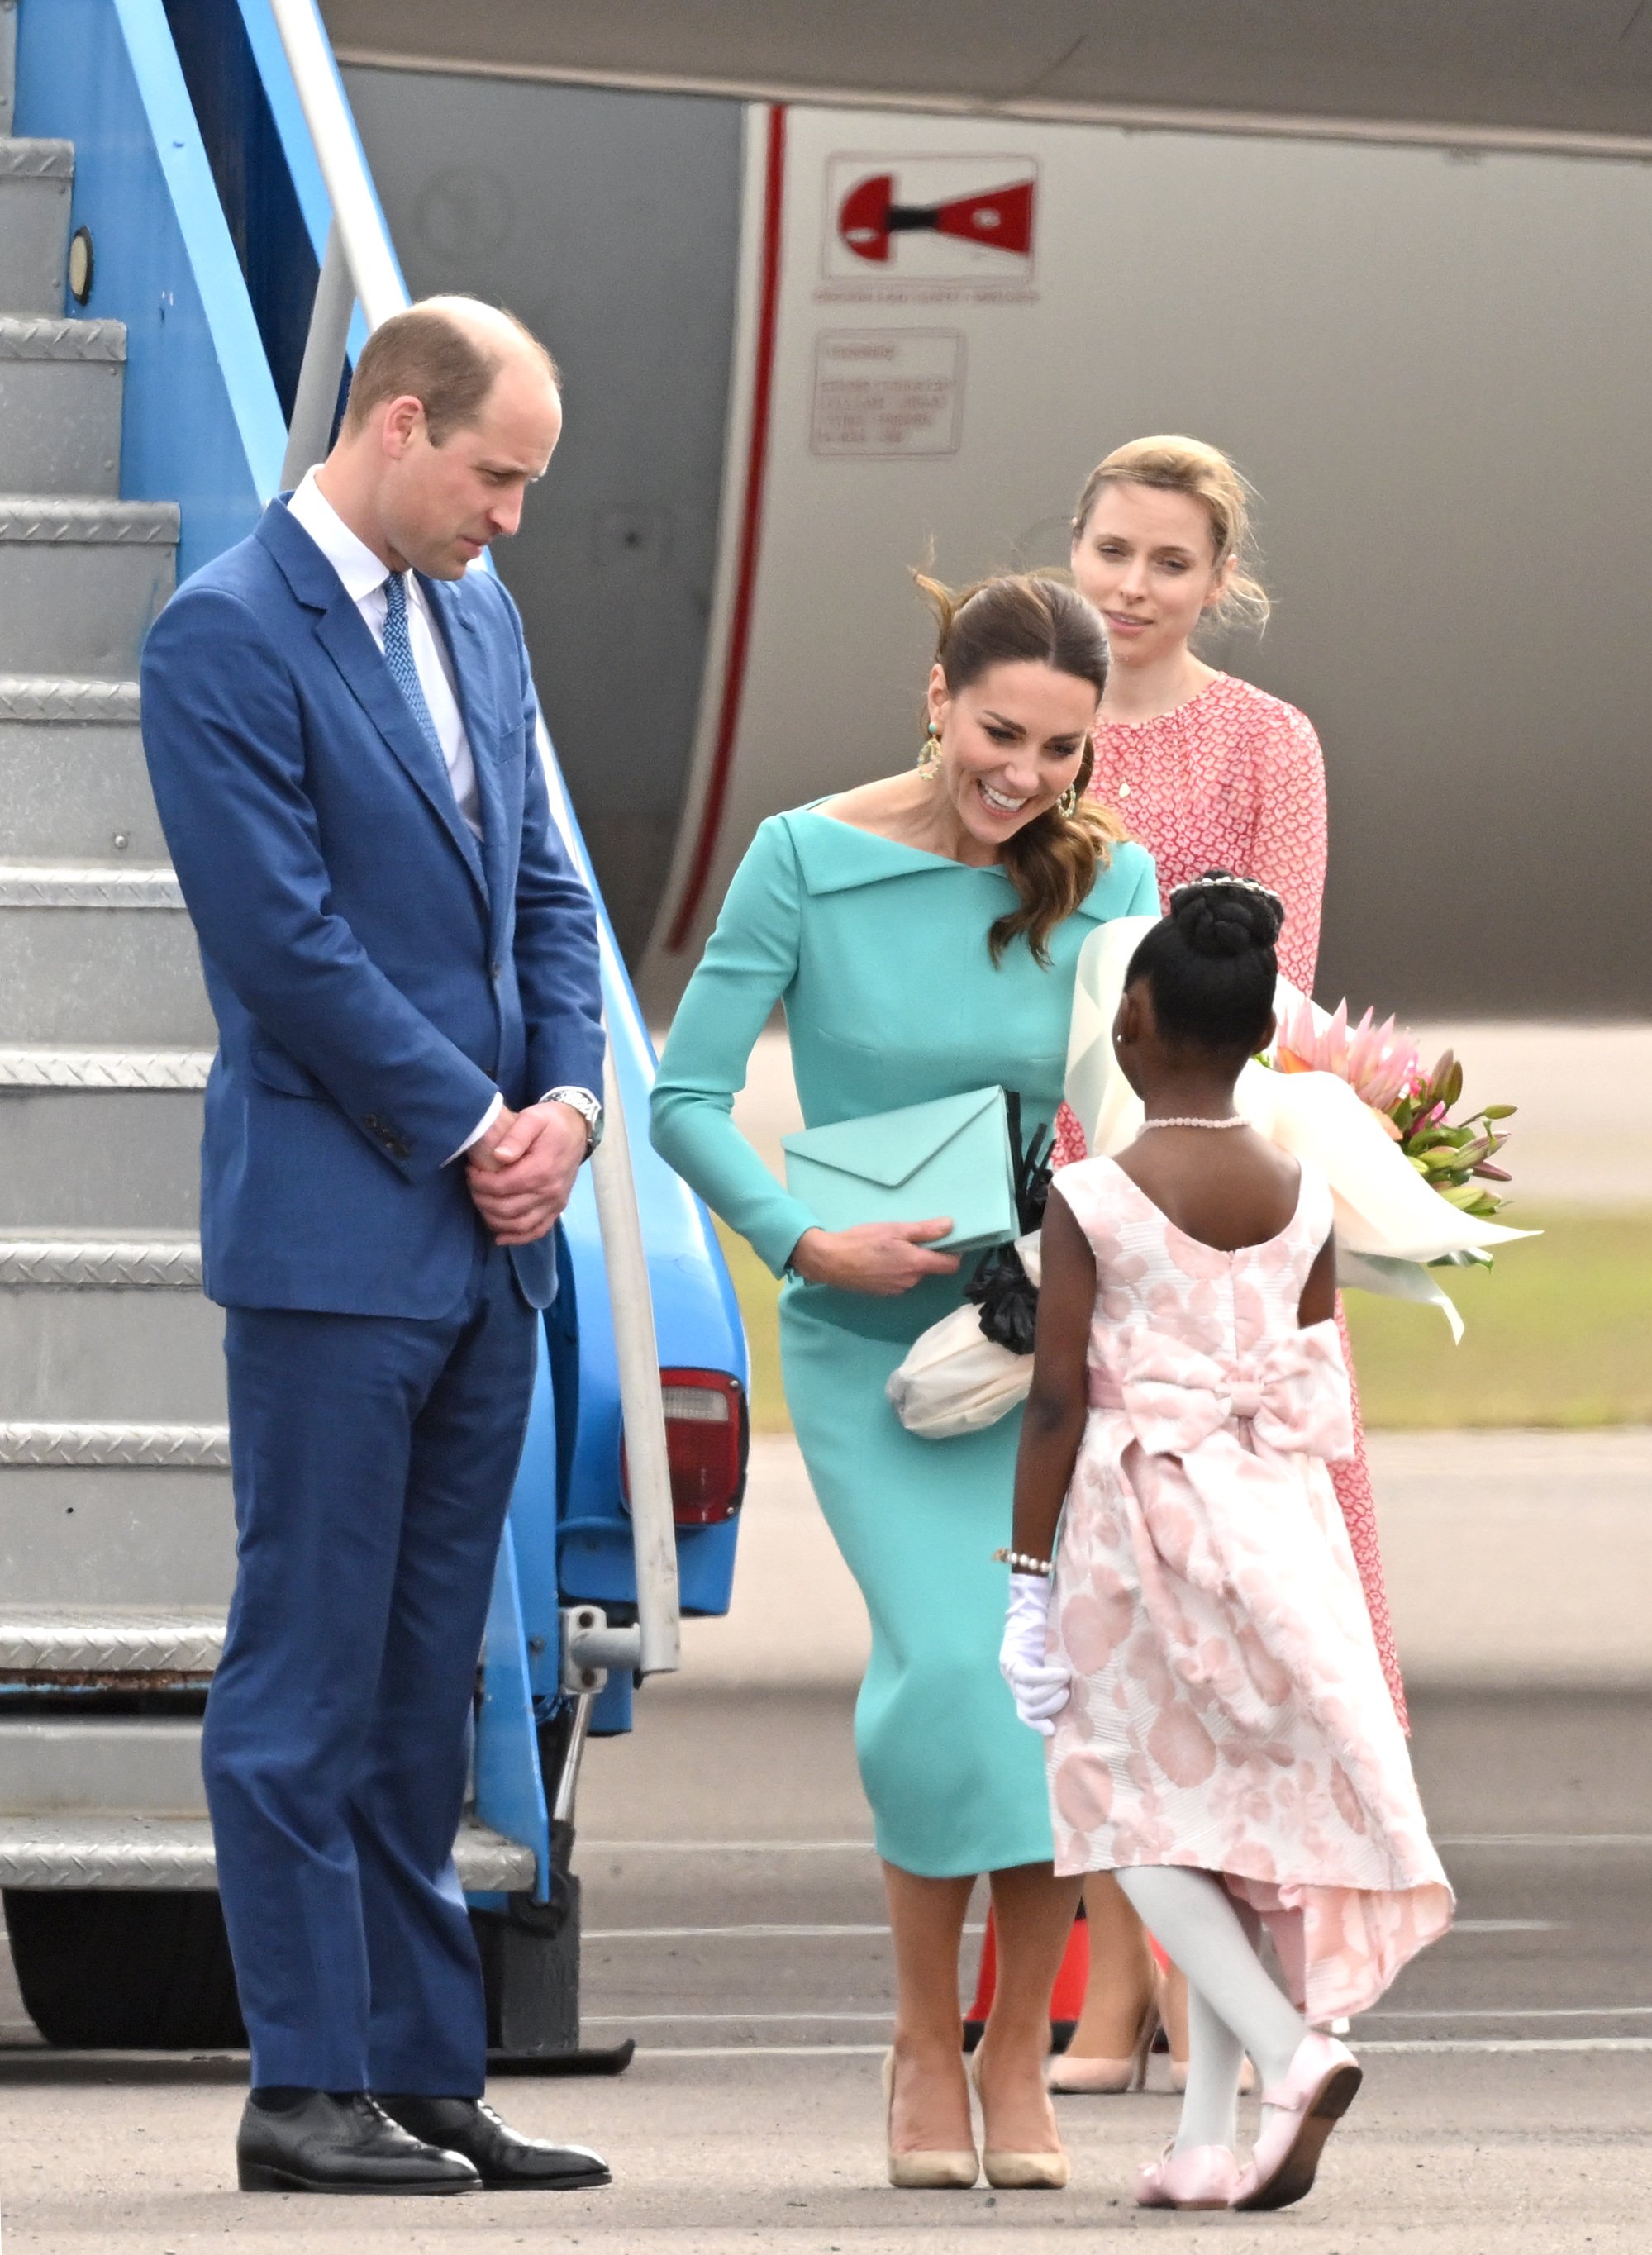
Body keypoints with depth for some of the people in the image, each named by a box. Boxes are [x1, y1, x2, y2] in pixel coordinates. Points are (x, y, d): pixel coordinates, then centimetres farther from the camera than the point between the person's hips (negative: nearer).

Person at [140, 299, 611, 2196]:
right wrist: (467, 1128, -11)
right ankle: (308, 2091, -2)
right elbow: (285, 938, -16)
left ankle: (424, 2075, 12)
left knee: (423, 1682, 9)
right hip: (333, 1235, -8)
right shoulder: (228, 637, -11)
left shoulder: (475, 619, 14)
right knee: (309, 1672, -4)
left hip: (485, 1243, 8)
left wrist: (564, 1098, 1)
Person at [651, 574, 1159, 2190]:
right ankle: (924, 2045, -3)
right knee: (952, 1661, -20)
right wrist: (808, 1243, -16)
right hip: (866, 1342, -2)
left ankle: (1019, 2059, 5)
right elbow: (686, 1096, -4)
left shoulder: (1104, 886, -1)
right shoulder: (809, 861, -7)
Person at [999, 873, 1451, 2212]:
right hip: (1279, 1531, 5)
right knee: (1238, 1816, 11)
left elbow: (1058, 1406, -11)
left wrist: (1029, 1584, -6)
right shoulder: (1304, 1200, 3)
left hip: (1141, 1524, -5)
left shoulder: (1093, 1202, -11)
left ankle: (1290, 2052, -16)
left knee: (1139, 1813, 5)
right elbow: (1319, 1405, 7)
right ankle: (1212, 2137, 11)